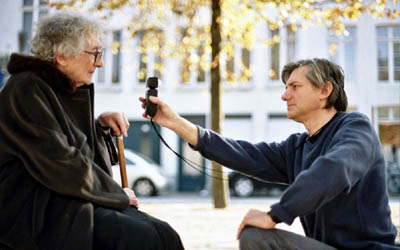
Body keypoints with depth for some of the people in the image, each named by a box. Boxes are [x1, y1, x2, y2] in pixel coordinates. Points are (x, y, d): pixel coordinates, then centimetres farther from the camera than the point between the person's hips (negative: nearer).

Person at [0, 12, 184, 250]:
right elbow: (59, 164, -18)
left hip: (73, 202, 8)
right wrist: (117, 194, -8)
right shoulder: (27, 89, -12)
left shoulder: (67, 90, 15)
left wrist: (100, 125, 7)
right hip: (38, 211, -8)